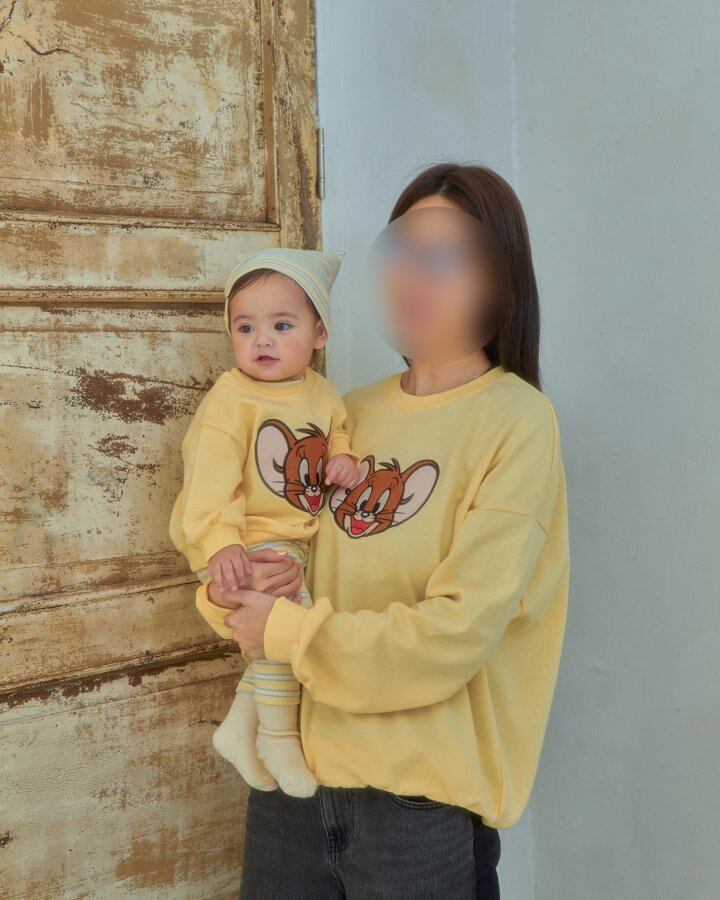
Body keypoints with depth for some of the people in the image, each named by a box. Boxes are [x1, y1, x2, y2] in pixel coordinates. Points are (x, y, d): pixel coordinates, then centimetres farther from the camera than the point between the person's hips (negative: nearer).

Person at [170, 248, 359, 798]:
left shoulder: (322, 394, 6)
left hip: (302, 541, 8)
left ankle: (241, 724, 31)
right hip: (251, 543, -7)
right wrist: (218, 541, -31)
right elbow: (210, 474, -20)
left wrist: (344, 458, -3)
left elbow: (339, 432, 21)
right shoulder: (231, 397, -14)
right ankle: (279, 736, -7)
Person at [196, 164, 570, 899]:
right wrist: (232, 592, -9)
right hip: (294, 767, 5)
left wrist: (285, 631, -14)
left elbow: (458, 631, -18)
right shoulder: (352, 413, 6)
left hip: (425, 794, -4)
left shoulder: (516, 419, -10)